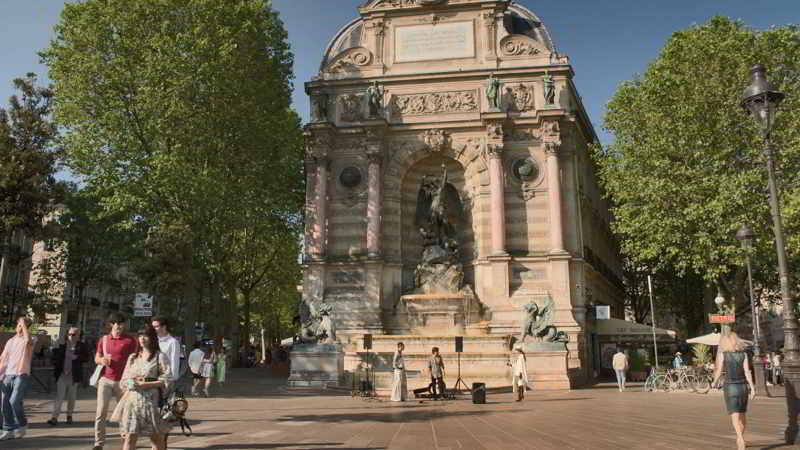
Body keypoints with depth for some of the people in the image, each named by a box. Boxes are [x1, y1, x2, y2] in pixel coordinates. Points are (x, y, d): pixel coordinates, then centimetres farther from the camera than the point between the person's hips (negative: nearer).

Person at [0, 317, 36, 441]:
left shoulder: (30, 340, 0)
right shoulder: (10, 342, 16)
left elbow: (28, 340, -27)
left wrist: (24, 324, -18)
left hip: (22, 376, -5)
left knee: (14, 401, -16)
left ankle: (22, 425, 5)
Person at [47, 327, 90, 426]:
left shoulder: (82, 346, 0)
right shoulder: (62, 345, 3)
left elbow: (86, 357, -5)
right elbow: (56, 357, 9)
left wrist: (77, 357, -20)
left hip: (74, 375, 0)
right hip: (62, 374, 0)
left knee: (71, 397, 10)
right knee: (59, 396, -4)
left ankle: (69, 416, 23)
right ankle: (55, 417, -5)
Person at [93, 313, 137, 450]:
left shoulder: (130, 340, 0)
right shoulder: (104, 339, 9)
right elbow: (96, 358, 17)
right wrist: (102, 359, -7)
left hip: (122, 381, -2)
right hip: (105, 380, 2)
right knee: (101, 412, -4)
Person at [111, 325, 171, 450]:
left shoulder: (160, 357, 0)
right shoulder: (132, 357, 15)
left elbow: (166, 380, -7)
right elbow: (124, 379, 17)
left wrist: (144, 384, -14)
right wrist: (130, 384, -5)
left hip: (151, 400, -4)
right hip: (132, 399, 4)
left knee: (157, 437, 4)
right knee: (129, 436, -2)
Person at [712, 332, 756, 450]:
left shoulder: (722, 354, -4)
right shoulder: (743, 354, 3)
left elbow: (719, 372, -4)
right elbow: (747, 372, -6)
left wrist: (715, 382, 15)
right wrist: (752, 388, -7)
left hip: (730, 386, -3)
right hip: (743, 386, 3)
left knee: (735, 416, -6)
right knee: (743, 414, 19)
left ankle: (741, 440, -23)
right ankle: (740, 438, 32)